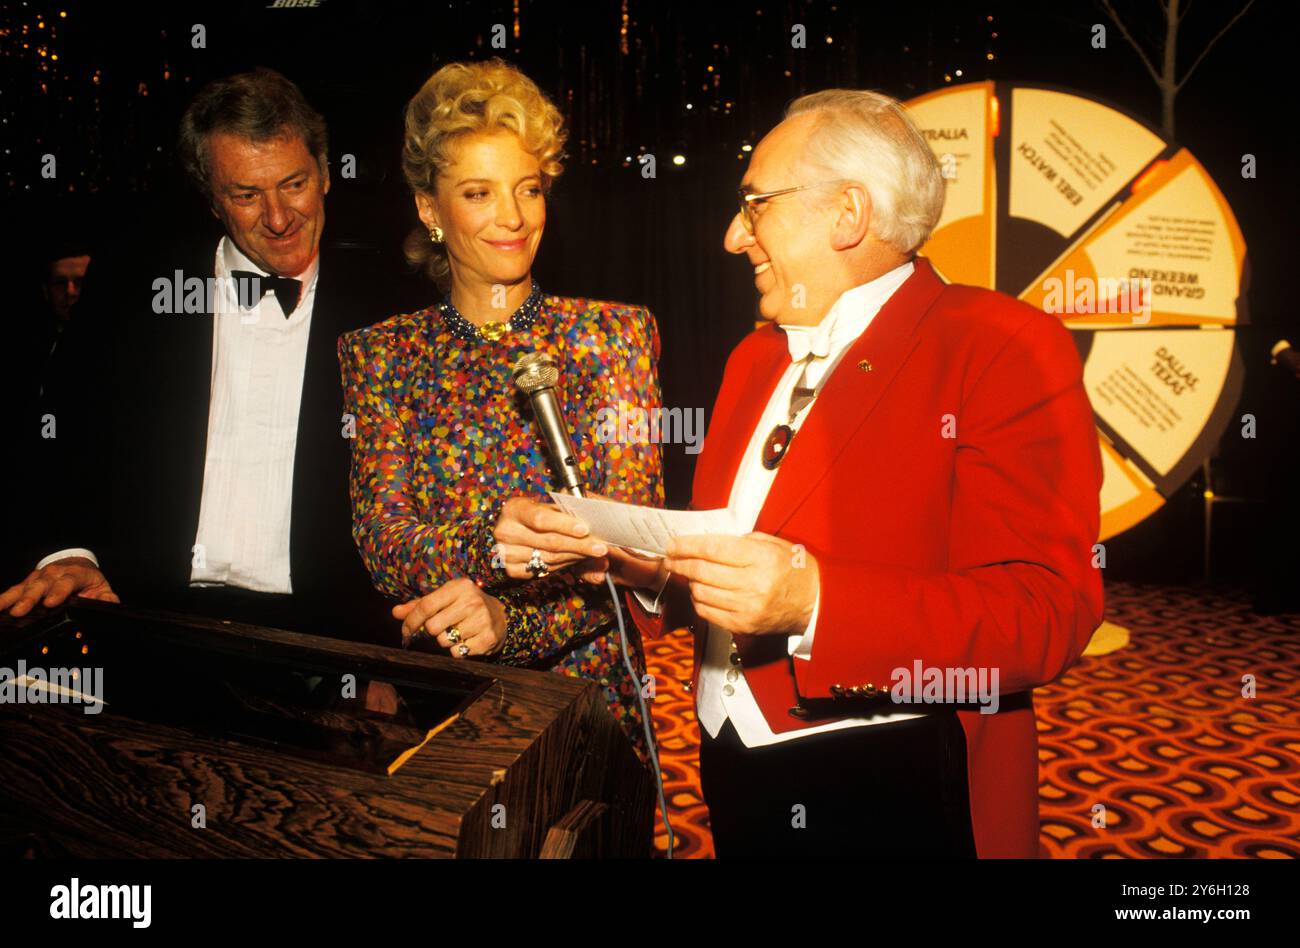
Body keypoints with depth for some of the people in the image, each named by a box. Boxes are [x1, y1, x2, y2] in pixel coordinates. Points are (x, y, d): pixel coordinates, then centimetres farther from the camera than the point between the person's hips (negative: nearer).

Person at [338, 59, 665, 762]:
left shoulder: (613, 333, 1)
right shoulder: (380, 354, 5)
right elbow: (381, 543, -5)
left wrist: (511, 618, -20)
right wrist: (490, 542, -25)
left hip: (583, 685, -1)